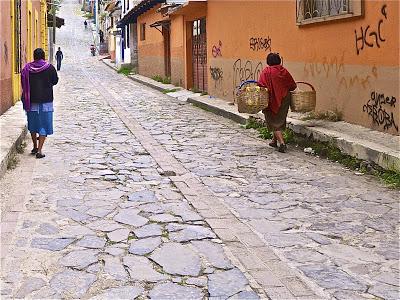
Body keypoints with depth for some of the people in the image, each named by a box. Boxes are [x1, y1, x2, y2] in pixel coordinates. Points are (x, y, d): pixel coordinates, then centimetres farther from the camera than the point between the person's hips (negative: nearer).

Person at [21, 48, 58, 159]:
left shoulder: (27, 68, -3)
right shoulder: (50, 68, -7)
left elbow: (23, 84, 1)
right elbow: (55, 81, 4)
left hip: (31, 101, 2)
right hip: (46, 100, -2)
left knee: (33, 124, 17)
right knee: (44, 125, 2)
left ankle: (35, 147, 27)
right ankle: (39, 150, -6)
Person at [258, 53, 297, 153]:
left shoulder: (266, 71, -8)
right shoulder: (284, 71, 2)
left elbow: (261, 85, -17)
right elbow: (293, 86, 6)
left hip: (272, 99, -4)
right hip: (285, 99, 4)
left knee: (274, 122, 3)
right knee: (280, 120, 20)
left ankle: (282, 143, -12)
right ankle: (274, 141, 31)